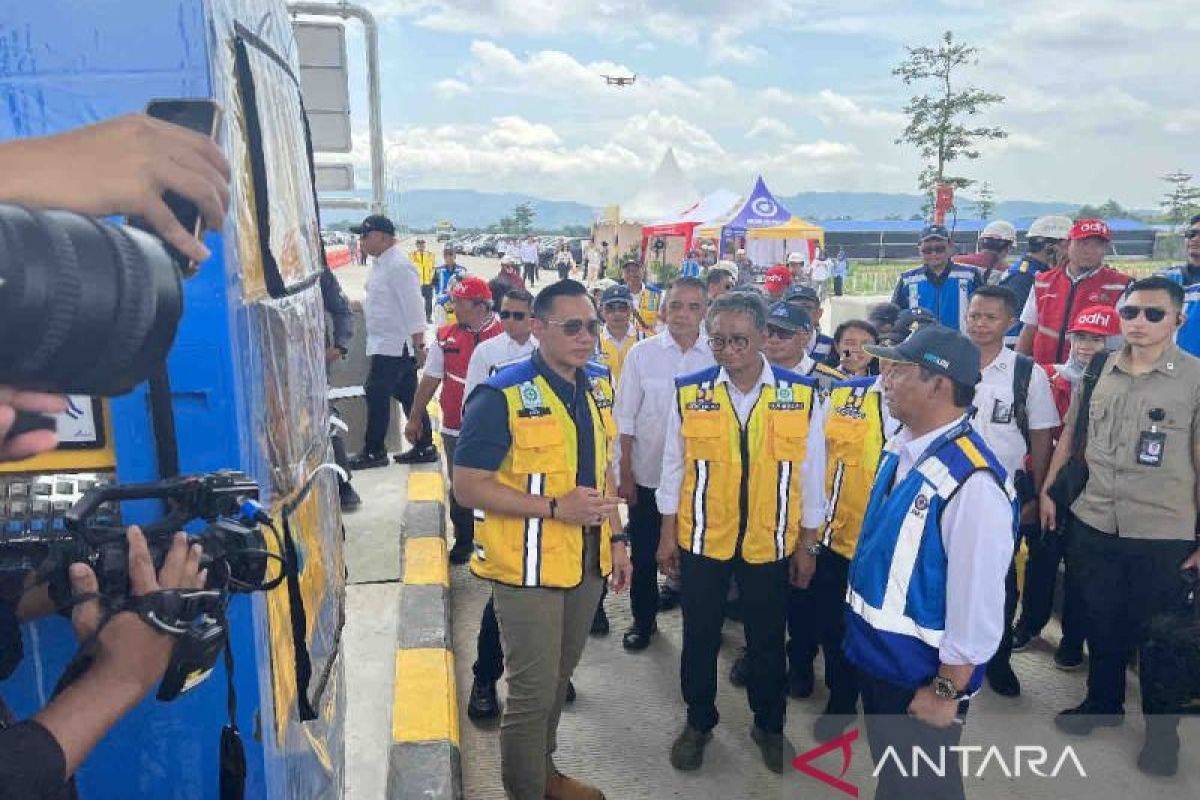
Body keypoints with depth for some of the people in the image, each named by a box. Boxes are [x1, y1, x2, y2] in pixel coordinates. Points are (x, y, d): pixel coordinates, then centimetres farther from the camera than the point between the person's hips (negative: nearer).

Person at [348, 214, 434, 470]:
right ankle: (425, 448, 19)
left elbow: (412, 307, -21)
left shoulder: (398, 266, -18)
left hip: (394, 345, -10)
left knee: (377, 394, -3)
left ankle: (374, 452, 8)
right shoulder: (381, 264, 13)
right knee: (408, 395, 12)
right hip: (387, 344, 10)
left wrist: (419, 346, -22)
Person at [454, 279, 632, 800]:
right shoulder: (502, 397, -18)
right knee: (533, 691, 5)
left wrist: (616, 537, 11)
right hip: (528, 564, -6)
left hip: (587, 559, 7)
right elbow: (468, 486, -19)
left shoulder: (598, 386, 4)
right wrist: (555, 507, -24)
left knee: (558, 680, 22)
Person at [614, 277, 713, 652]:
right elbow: (626, 418, -2)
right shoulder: (642, 353, -5)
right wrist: (625, 474, -3)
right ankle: (643, 619, 33)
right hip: (647, 475, 0)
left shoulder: (717, 356, -6)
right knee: (644, 553, 13)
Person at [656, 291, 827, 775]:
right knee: (700, 639, 15)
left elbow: (811, 474, -1)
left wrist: (807, 544, 2)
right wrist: (668, 534, 3)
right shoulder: (689, 393, -7)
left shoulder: (802, 395, -8)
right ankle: (698, 723, 37)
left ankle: (769, 725, 39)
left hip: (771, 544, 0)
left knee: (768, 642, 16)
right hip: (701, 541, 0)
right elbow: (674, 466, 1)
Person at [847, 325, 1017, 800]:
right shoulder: (899, 450, -1)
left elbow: (978, 600, -25)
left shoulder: (973, 481, -29)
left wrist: (946, 690, -17)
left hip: (920, 674, -7)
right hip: (875, 654, 8)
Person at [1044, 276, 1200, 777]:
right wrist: (1047, 489, 12)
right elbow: (1070, 435, 13)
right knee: (1102, 623, 19)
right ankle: (1102, 702, 39)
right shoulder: (1099, 372, 2)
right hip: (1094, 524, 4)